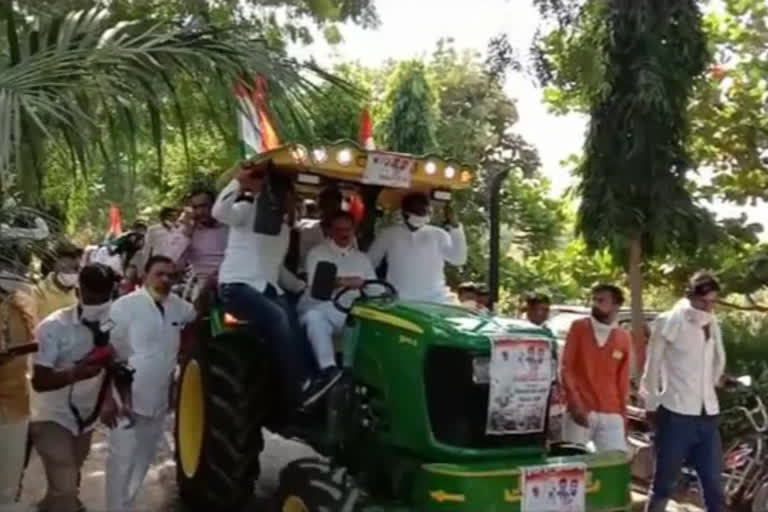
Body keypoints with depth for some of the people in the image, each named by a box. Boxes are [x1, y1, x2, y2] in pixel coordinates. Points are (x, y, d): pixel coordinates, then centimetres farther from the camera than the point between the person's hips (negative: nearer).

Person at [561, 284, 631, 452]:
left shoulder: (624, 338, 8)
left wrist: (623, 416, 11)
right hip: (580, 411, -2)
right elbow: (566, 368, -2)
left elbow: (623, 380, 12)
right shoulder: (578, 327, 1)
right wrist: (575, 404, -12)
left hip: (611, 415, 2)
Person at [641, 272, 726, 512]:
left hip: (708, 415, 5)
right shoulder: (669, 322, -5)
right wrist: (652, 405, 3)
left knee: (714, 486, 9)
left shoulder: (713, 325, 10)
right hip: (676, 415, -5)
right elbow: (653, 367, 0)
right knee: (664, 484, 5)